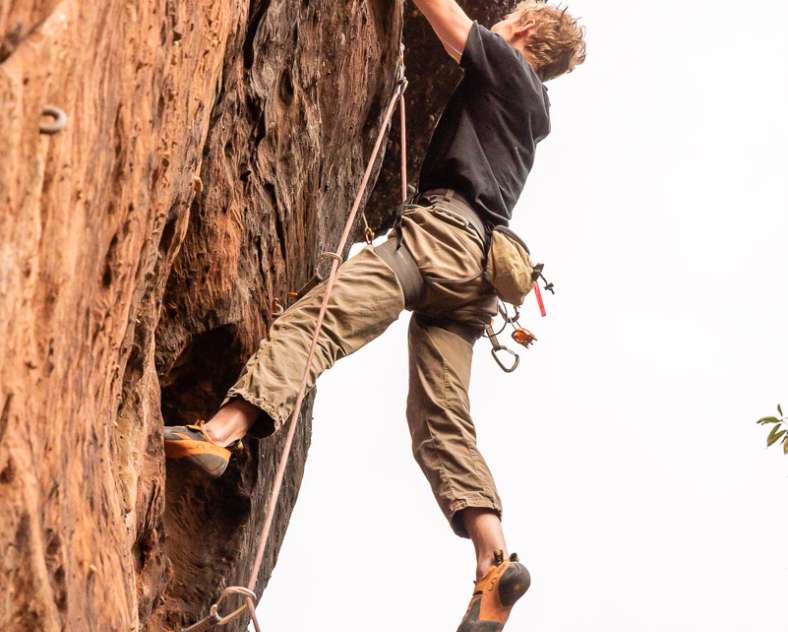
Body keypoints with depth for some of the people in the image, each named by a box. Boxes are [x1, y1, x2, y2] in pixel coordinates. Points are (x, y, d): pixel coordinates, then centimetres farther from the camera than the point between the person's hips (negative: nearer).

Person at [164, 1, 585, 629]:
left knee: (312, 318, -23)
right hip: (476, 270, 8)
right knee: (442, 422, 0)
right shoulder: (536, 107, 32)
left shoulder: (505, 64, 10)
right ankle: (496, 561, -12)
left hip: (442, 229, -8)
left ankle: (219, 432, -42)